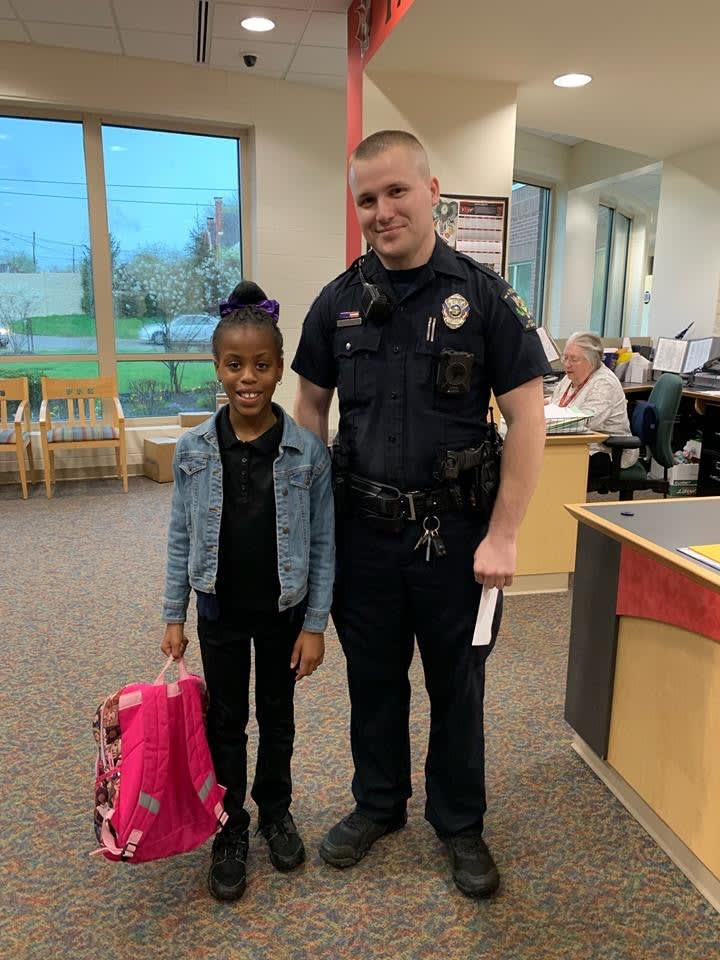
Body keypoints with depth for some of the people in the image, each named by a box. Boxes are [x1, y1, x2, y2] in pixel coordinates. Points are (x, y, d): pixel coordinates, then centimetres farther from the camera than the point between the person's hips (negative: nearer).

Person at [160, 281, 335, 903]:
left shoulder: (308, 451, -13)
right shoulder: (193, 450, -9)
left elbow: (323, 543, -8)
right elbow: (181, 538, 0)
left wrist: (315, 623, -7)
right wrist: (174, 616, 2)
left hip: (284, 612, 0)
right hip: (220, 612, 1)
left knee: (277, 717, 18)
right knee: (225, 722, 15)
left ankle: (275, 813, 42)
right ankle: (231, 831, 35)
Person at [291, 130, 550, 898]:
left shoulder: (484, 295, -7)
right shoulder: (337, 302, 2)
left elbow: (526, 417, -7)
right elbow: (311, 409, 9)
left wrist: (502, 536, -11)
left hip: (454, 532, -2)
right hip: (362, 530, 3)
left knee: (456, 685, 15)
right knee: (373, 678, 18)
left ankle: (460, 823, 38)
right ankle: (377, 804, 42)